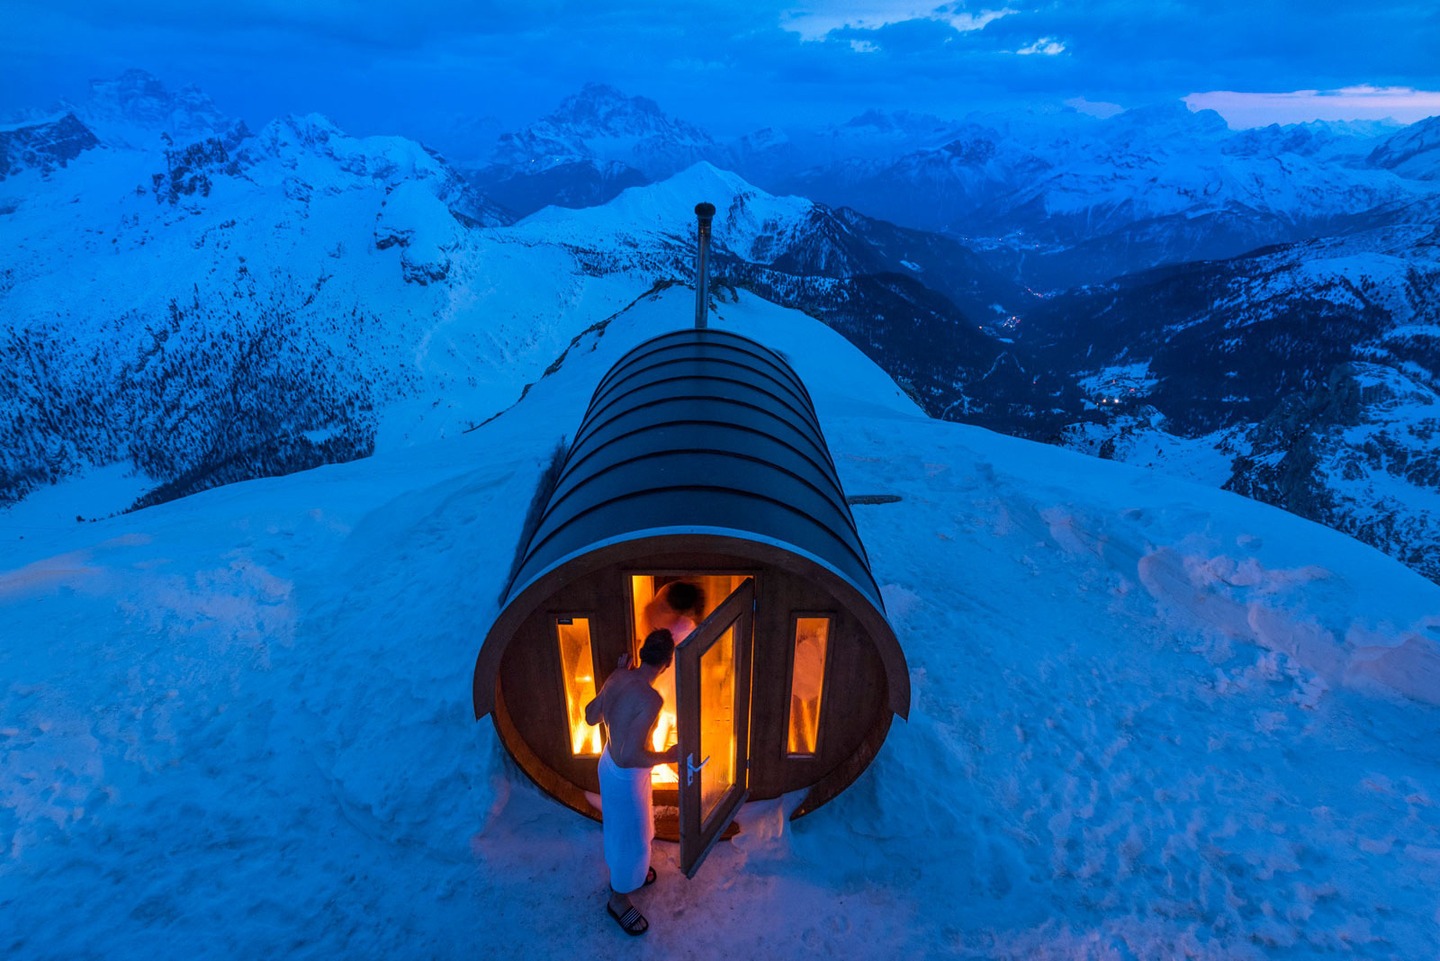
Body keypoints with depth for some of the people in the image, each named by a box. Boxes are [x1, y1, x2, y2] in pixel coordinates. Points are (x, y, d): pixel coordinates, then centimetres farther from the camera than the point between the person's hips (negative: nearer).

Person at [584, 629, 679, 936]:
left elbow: (591, 717, 5)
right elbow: (630, 758, -37)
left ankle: (626, 872, 57)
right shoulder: (650, 699, -35)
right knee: (630, 837, 17)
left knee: (626, 827, 32)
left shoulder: (617, 677, -11)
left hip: (609, 763, 8)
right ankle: (619, 899, 41)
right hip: (626, 777, -8)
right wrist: (668, 756, -21)